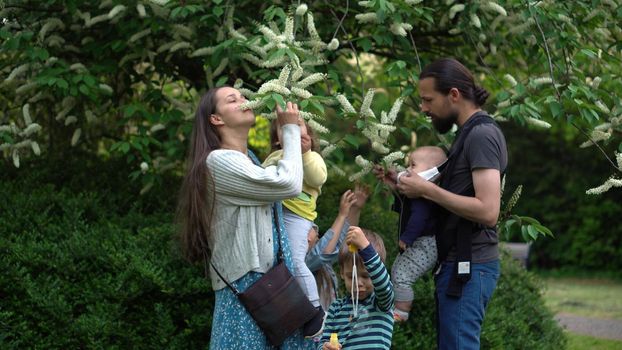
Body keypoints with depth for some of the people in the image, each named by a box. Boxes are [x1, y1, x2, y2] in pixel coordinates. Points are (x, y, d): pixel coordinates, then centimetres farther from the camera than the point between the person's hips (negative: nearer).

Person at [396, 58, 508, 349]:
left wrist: (427, 190, -16)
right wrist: (406, 184, 7)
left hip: (469, 267, -10)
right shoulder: (470, 133, 16)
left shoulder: (482, 134, -13)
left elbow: (487, 211, -22)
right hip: (459, 264, 10)